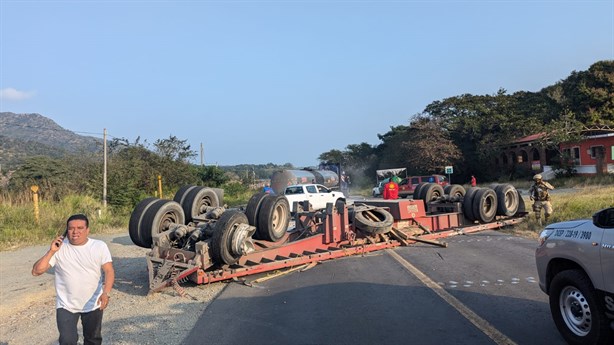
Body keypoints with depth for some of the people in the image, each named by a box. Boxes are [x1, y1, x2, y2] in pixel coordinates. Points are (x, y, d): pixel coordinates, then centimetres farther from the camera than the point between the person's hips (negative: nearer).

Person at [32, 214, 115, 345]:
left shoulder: (99, 246, -8)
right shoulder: (59, 248, -6)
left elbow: (109, 271, -13)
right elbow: (36, 271, -8)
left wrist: (106, 293, -28)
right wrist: (51, 251, -20)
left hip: (93, 305, 1)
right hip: (66, 305, -1)